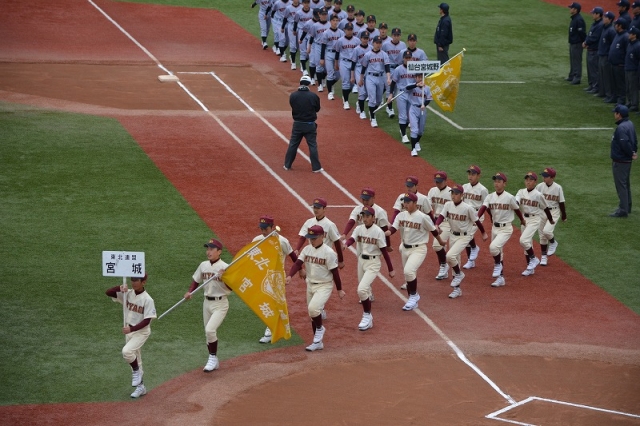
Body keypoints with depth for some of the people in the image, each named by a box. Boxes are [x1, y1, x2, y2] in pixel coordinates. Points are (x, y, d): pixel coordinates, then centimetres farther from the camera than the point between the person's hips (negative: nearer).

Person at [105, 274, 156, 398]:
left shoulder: (147, 299, -17)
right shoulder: (127, 294, -1)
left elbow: (146, 321, -18)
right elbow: (108, 292, -3)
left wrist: (131, 329, -27)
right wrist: (120, 287, -21)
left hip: (141, 331, -7)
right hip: (129, 331, 7)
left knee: (127, 351, -28)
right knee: (135, 358, 13)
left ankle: (137, 371, -2)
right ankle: (140, 387, 25)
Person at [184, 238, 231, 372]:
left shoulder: (224, 267, -15)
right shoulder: (203, 265, 4)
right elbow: (196, 280, 17)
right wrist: (189, 292, 1)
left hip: (220, 303, -7)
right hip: (207, 302, 7)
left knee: (210, 330, -21)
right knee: (209, 332, 13)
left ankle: (213, 358, -4)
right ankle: (213, 362, 28)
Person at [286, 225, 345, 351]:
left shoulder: (328, 252, -15)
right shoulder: (307, 249, 1)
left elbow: (335, 272, -11)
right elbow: (298, 263, -9)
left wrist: (339, 290, -6)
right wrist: (289, 276, -26)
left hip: (324, 286, -6)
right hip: (310, 285, 6)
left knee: (313, 308, -26)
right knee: (313, 313, 12)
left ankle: (320, 328, 2)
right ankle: (318, 342, 24)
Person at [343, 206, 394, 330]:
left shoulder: (378, 231, -12)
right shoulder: (359, 229, 1)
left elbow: (384, 251, -9)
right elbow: (351, 239, -17)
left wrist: (391, 269, -5)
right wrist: (346, 244, -41)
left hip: (373, 263, -6)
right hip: (361, 261, 6)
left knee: (362, 289, -20)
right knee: (365, 290, 17)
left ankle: (367, 316, -5)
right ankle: (368, 318, 37)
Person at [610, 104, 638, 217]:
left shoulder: (621, 128, -24)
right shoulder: (630, 124, 8)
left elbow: (625, 143, -29)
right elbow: (634, 140, 13)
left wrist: (631, 154, -15)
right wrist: (634, 152, 8)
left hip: (620, 161, -10)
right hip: (627, 160, 10)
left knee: (621, 185, -4)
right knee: (626, 184, 20)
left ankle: (623, 210, -1)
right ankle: (627, 207, 31)